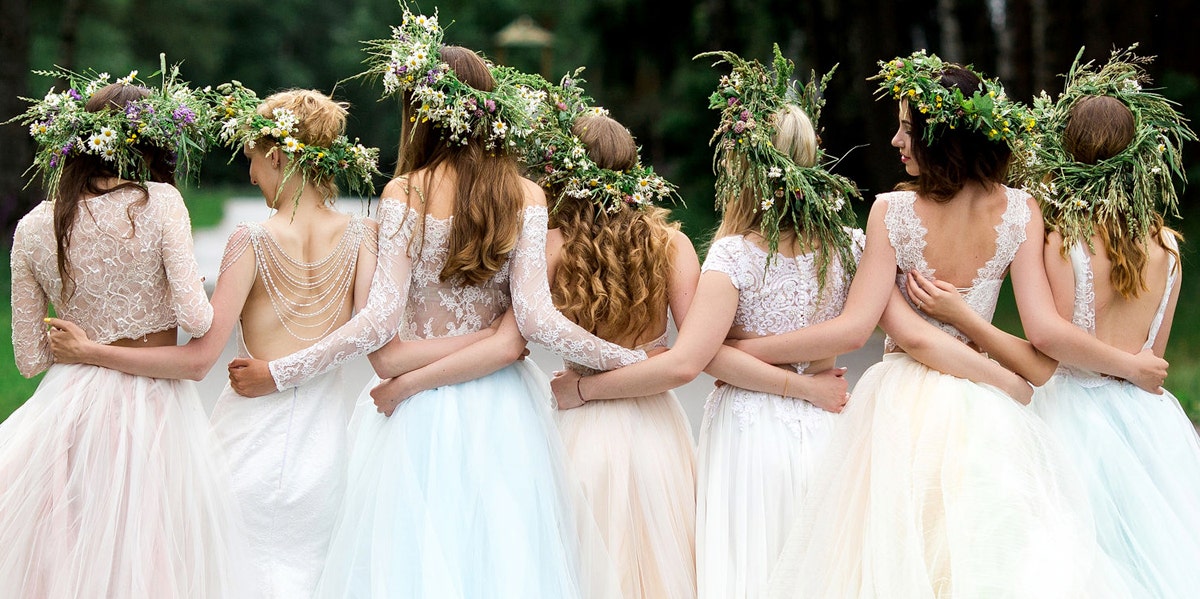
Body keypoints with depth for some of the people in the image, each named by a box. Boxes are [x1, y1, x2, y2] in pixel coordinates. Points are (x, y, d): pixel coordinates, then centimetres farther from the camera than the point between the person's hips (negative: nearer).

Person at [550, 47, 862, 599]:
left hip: (747, 434, -5)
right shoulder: (847, 244, 1)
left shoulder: (736, 254, -14)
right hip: (821, 430, 5)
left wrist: (581, 389, -12)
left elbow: (683, 364, -21)